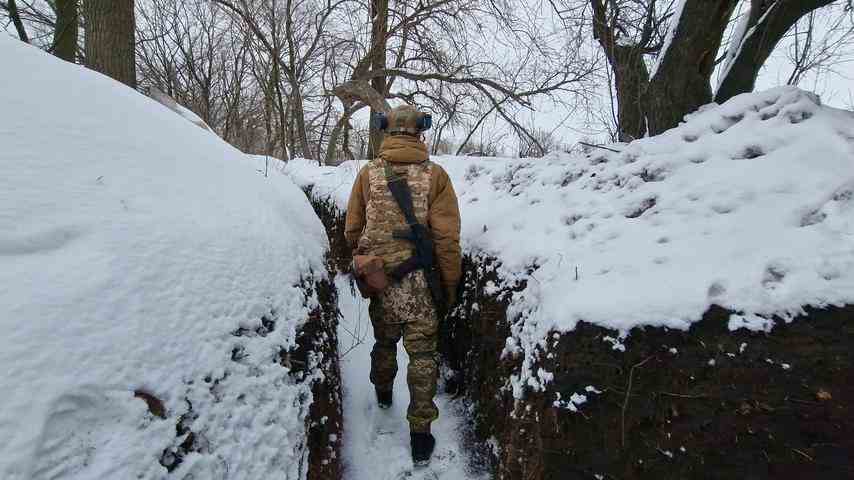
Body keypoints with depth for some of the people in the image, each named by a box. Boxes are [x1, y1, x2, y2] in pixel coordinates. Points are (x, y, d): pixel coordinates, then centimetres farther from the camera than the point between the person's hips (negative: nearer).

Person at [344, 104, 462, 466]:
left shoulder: (368, 173, -2)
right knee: (422, 354, 9)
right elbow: (447, 238, -11)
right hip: (418, 282, -3)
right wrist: (450, 283, 0)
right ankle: (420, 435, 16)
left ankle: (383, 395, 50)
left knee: (384, 341, 26)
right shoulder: (434, 175, -9)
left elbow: (352, 230, 4)